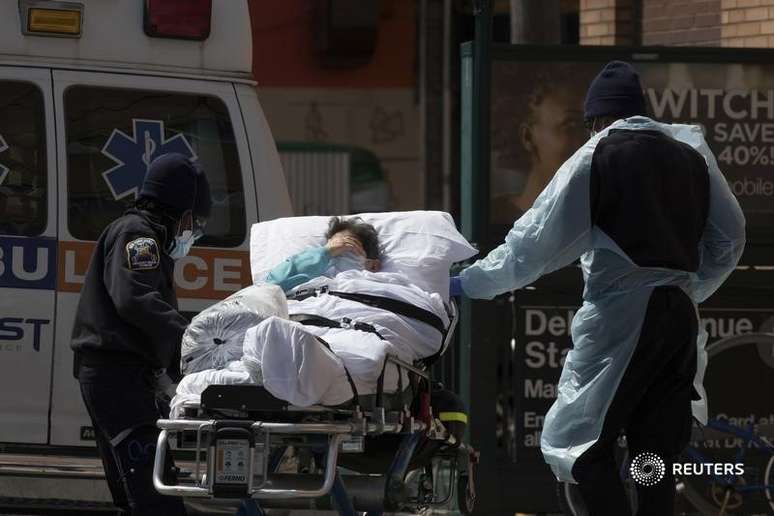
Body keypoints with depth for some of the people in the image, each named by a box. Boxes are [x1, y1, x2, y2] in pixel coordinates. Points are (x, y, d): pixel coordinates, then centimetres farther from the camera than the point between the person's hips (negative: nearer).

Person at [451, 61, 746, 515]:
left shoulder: (597, 157, -4)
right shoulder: (691, 154, 11)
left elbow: (537, 241, -5)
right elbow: (729, 241, 16)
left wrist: (469, 283, 5)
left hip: (621, 319, -6)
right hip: (681, 321, 6)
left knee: (579, 447, -3)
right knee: (655, 456, 8)